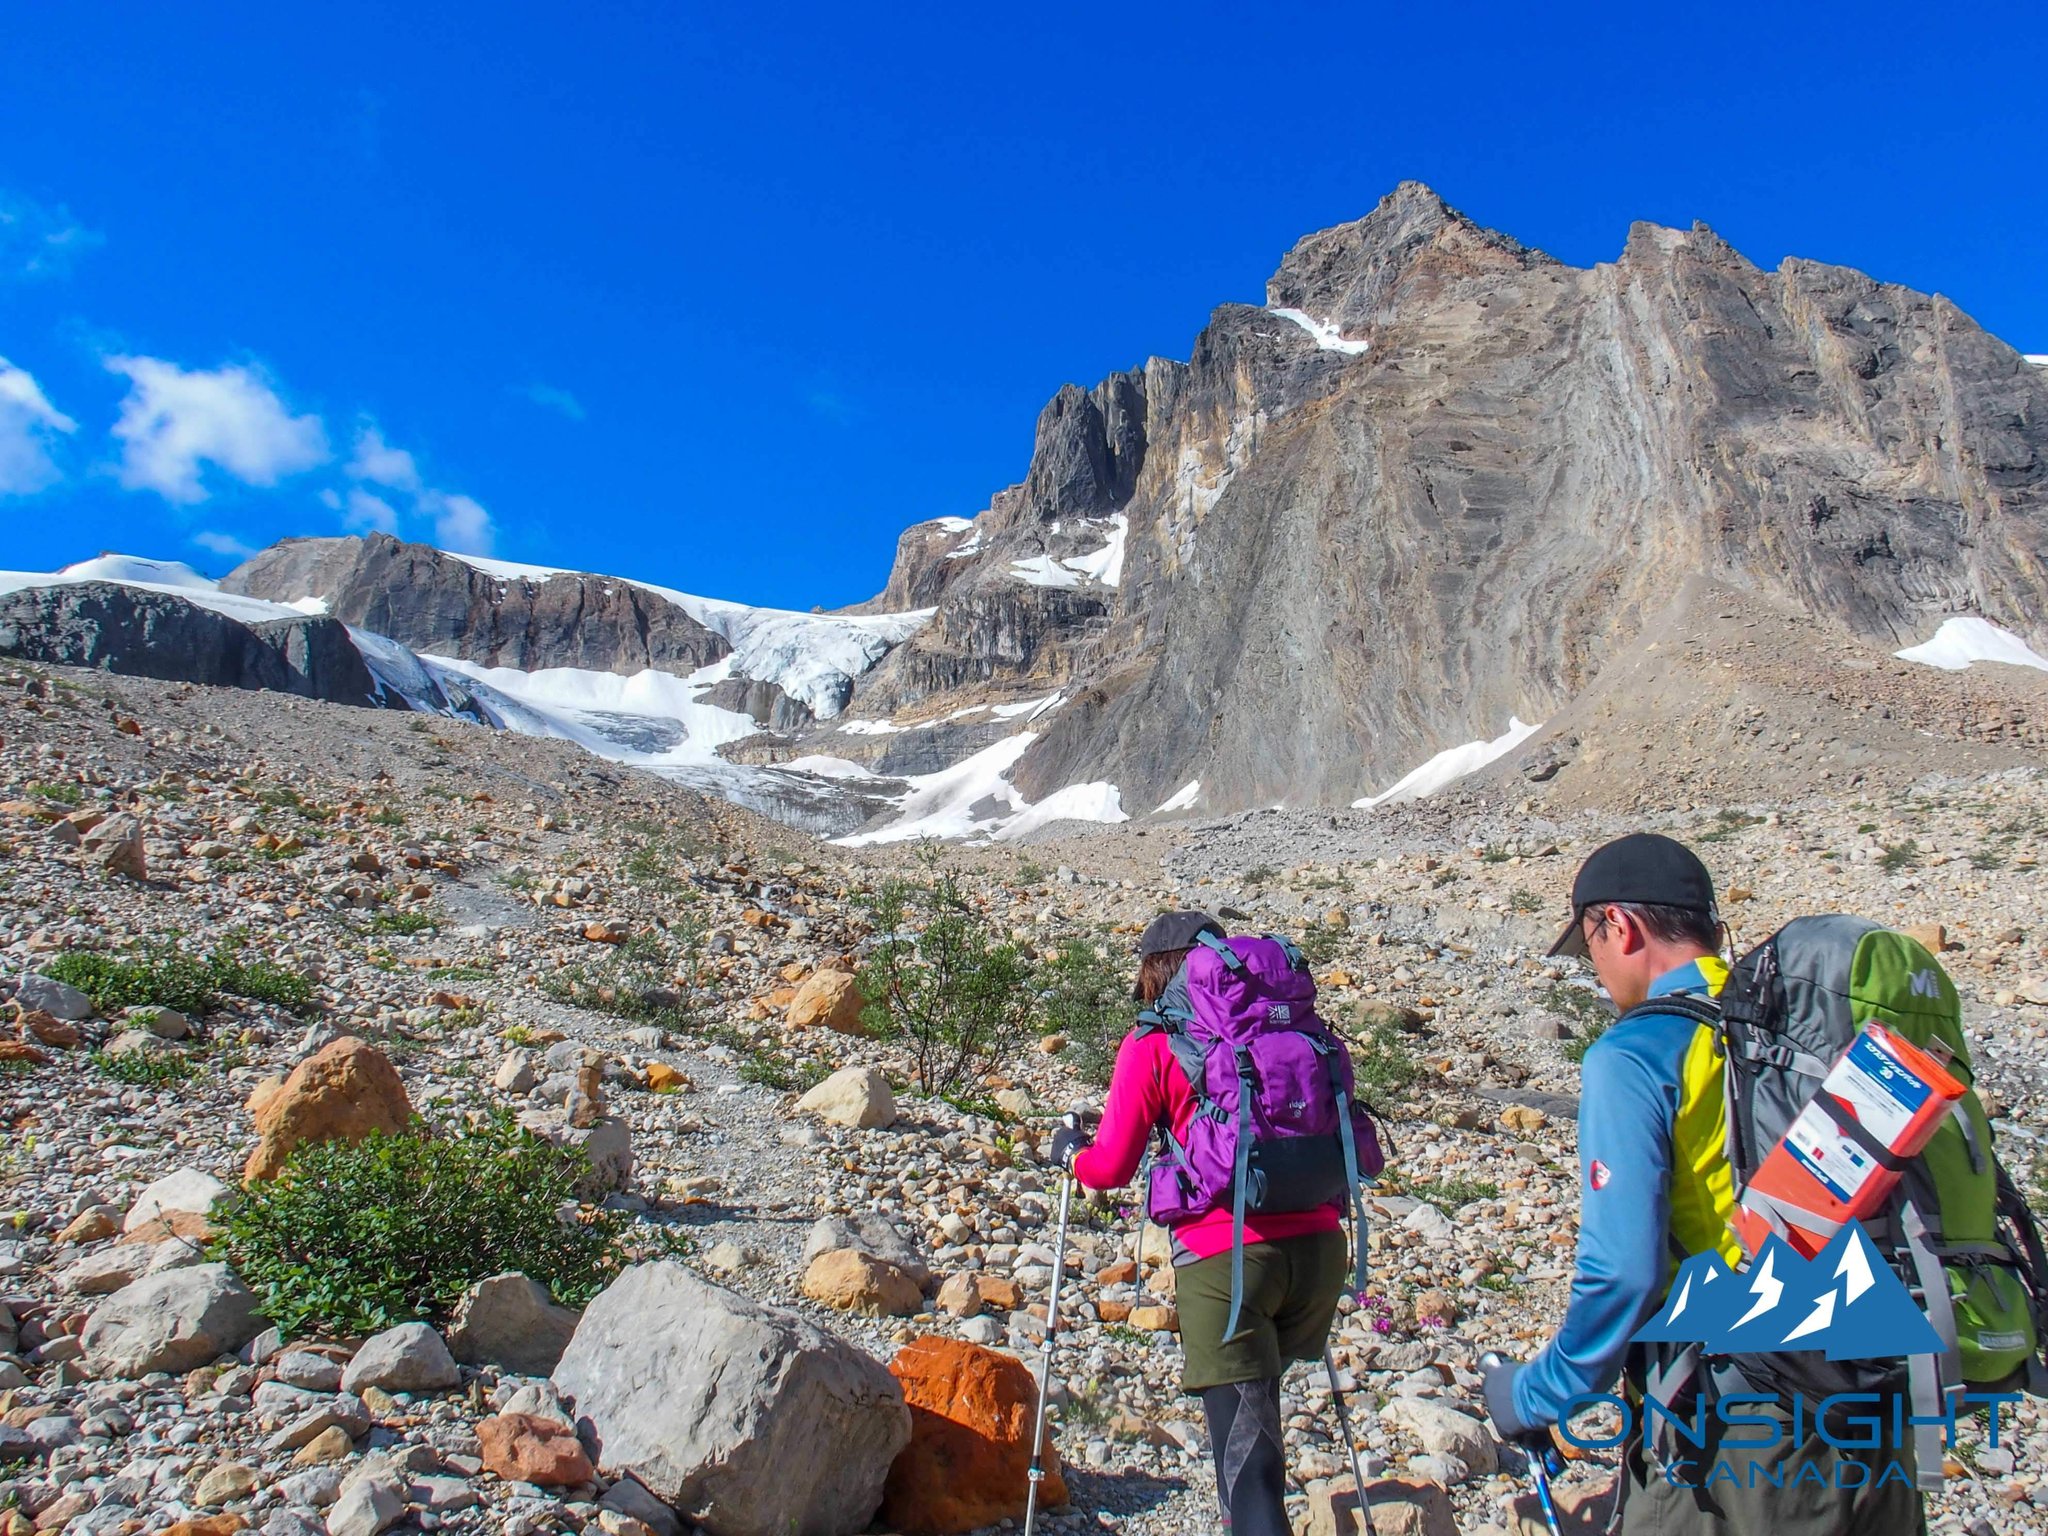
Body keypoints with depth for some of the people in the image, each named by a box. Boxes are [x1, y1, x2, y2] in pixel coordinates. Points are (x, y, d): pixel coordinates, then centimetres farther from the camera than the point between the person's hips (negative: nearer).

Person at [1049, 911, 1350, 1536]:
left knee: (1244, 1448, 0)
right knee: (1254, 1390, 28)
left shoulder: (1152, 1042, 1)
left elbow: (1111, 1167, 1)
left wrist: (1070, 1151, 21)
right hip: (1318, 1243, 5)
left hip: (1223, 1255, -5)